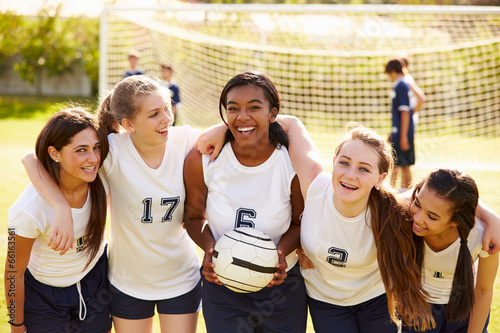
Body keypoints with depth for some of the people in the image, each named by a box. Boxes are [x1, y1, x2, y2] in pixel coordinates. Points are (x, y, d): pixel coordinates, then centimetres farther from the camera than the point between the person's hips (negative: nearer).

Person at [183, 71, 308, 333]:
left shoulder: (294, 163, -17)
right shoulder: (201, 161, -14)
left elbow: (301, 223, -1)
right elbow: (194, 216, 1)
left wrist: (281, 250, -21)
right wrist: (209, 247, -18)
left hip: (281, 290, 0)